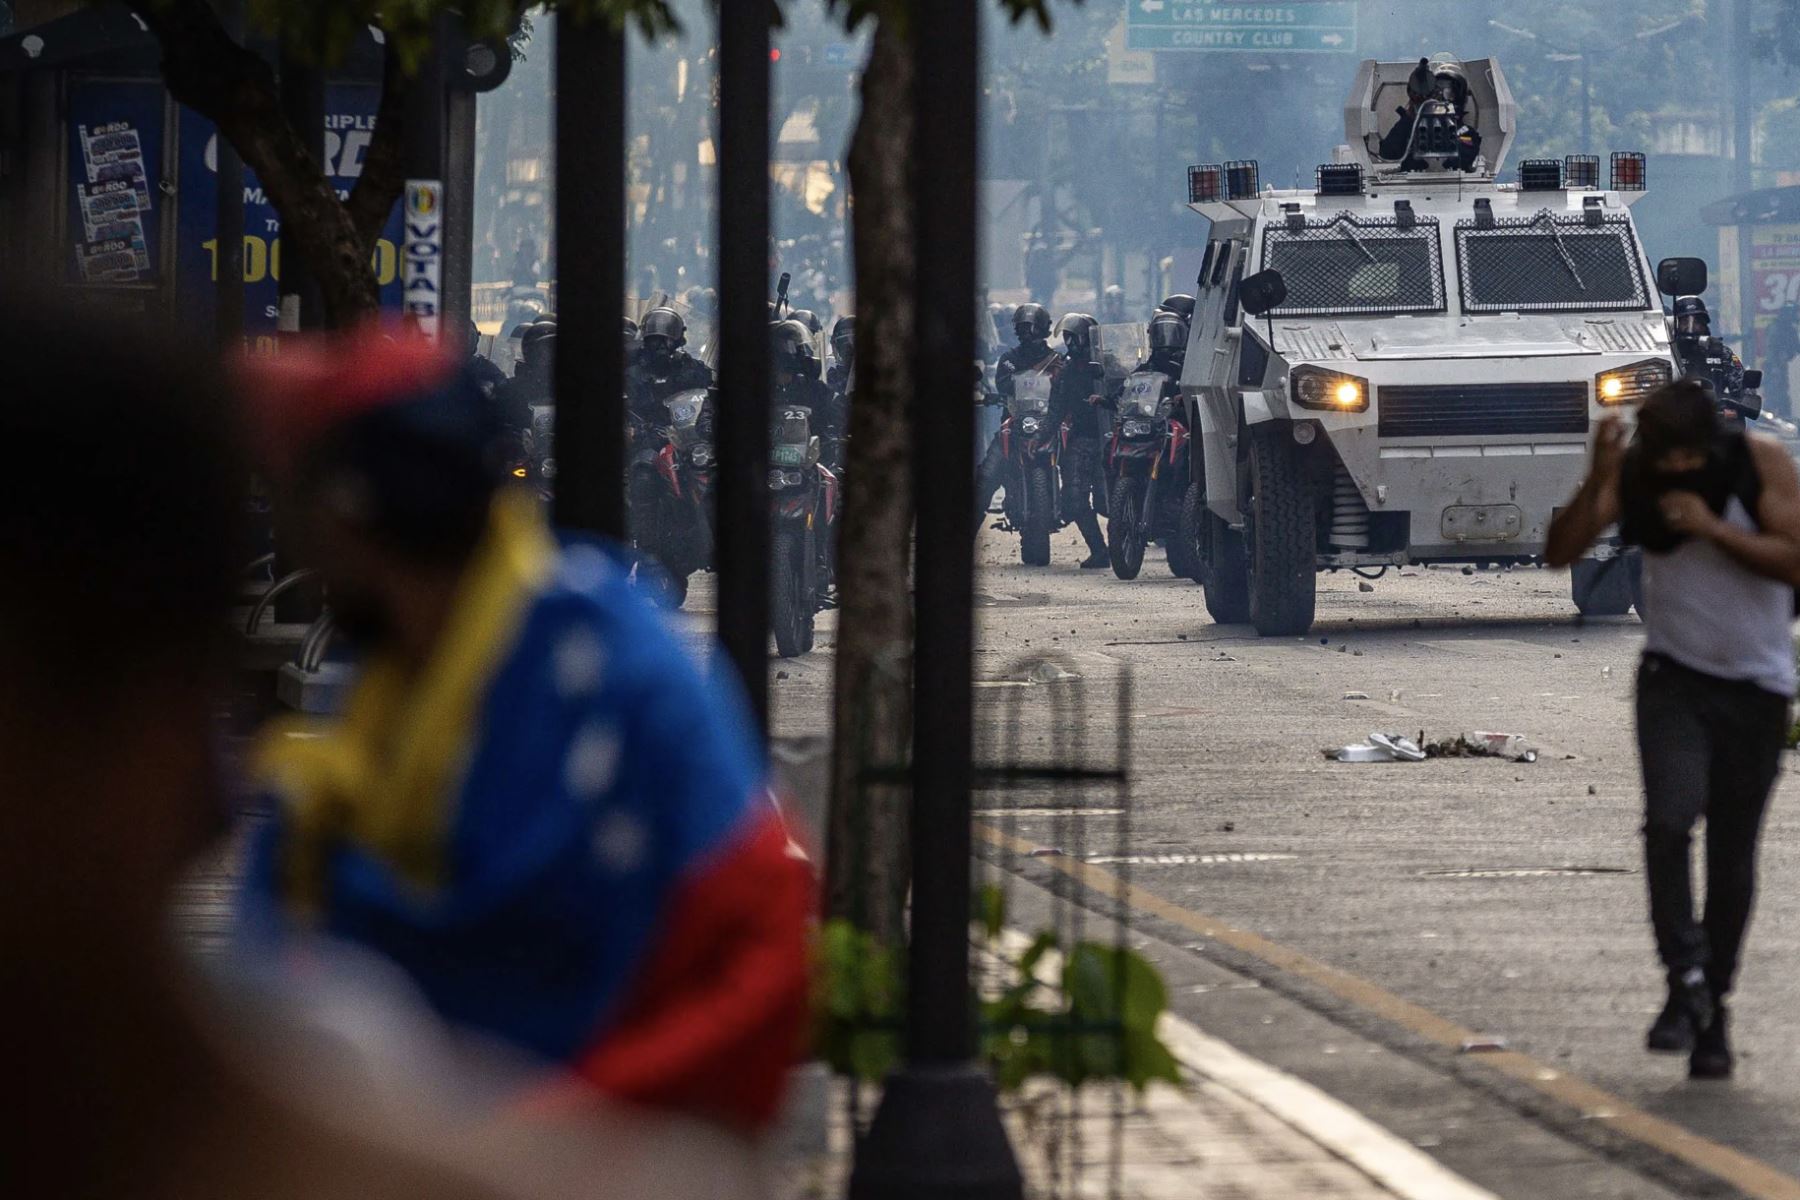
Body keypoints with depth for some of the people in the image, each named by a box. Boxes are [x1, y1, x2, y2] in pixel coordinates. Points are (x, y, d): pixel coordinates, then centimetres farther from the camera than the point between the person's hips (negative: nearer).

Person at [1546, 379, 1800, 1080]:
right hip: (1674, 679, 0)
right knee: (1669, 820, -22)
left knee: (1733, 854, 4)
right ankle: (1686, 982, -18)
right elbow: (1561, 552, -13)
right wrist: (1597, 482, -27)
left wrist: (1712, 528, -26)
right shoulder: (1632, 475, -8)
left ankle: (1713, 1006, 16)